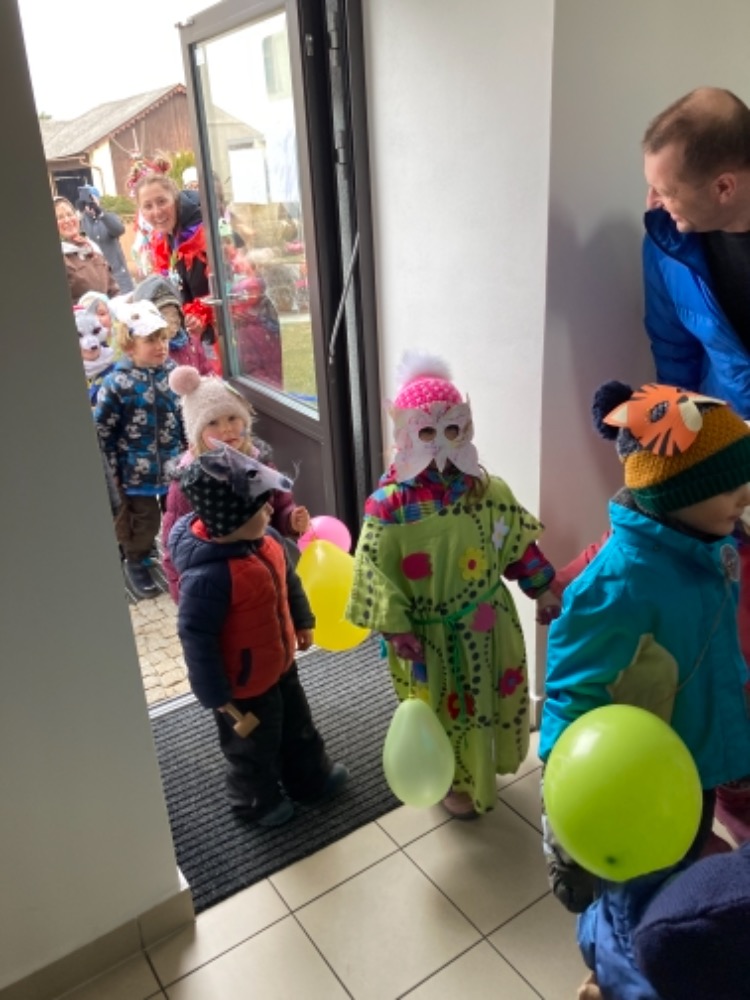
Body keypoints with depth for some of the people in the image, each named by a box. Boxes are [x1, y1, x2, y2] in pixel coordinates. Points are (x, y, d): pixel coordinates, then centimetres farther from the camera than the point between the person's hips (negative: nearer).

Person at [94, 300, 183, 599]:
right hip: (139, 469, -3)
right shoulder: (116, 383, -15)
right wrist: (111, 471, -8)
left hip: (175, 464, 4)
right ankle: (136, 563, 36)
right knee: (145, 520, 11)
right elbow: (102, 431, -10)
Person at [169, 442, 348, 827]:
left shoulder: (264, 539, -12)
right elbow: (196, 638, -28)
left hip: (280, 663, 8)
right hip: (243, 684, -7)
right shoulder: (206, 576, -38)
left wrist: (303, 622, 18)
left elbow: (288, 579, 7)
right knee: (253, 747, 21)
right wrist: (216, 695, -19)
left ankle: (311, 777, 57)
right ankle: (257, 801, 50)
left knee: (298, 726, 30)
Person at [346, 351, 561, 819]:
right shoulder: (390, 502, -20)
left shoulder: (488, 490, -7)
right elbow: (378, 569, -17)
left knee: (492, 696, 24)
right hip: (430, 631, -4)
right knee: (445, 709, 16)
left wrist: (543, 589, 6)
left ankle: (485, 765, 53)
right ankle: (454, 780, 43)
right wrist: (395, 627, -19)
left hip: (487, 622, 5)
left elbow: (519, 544, 4)